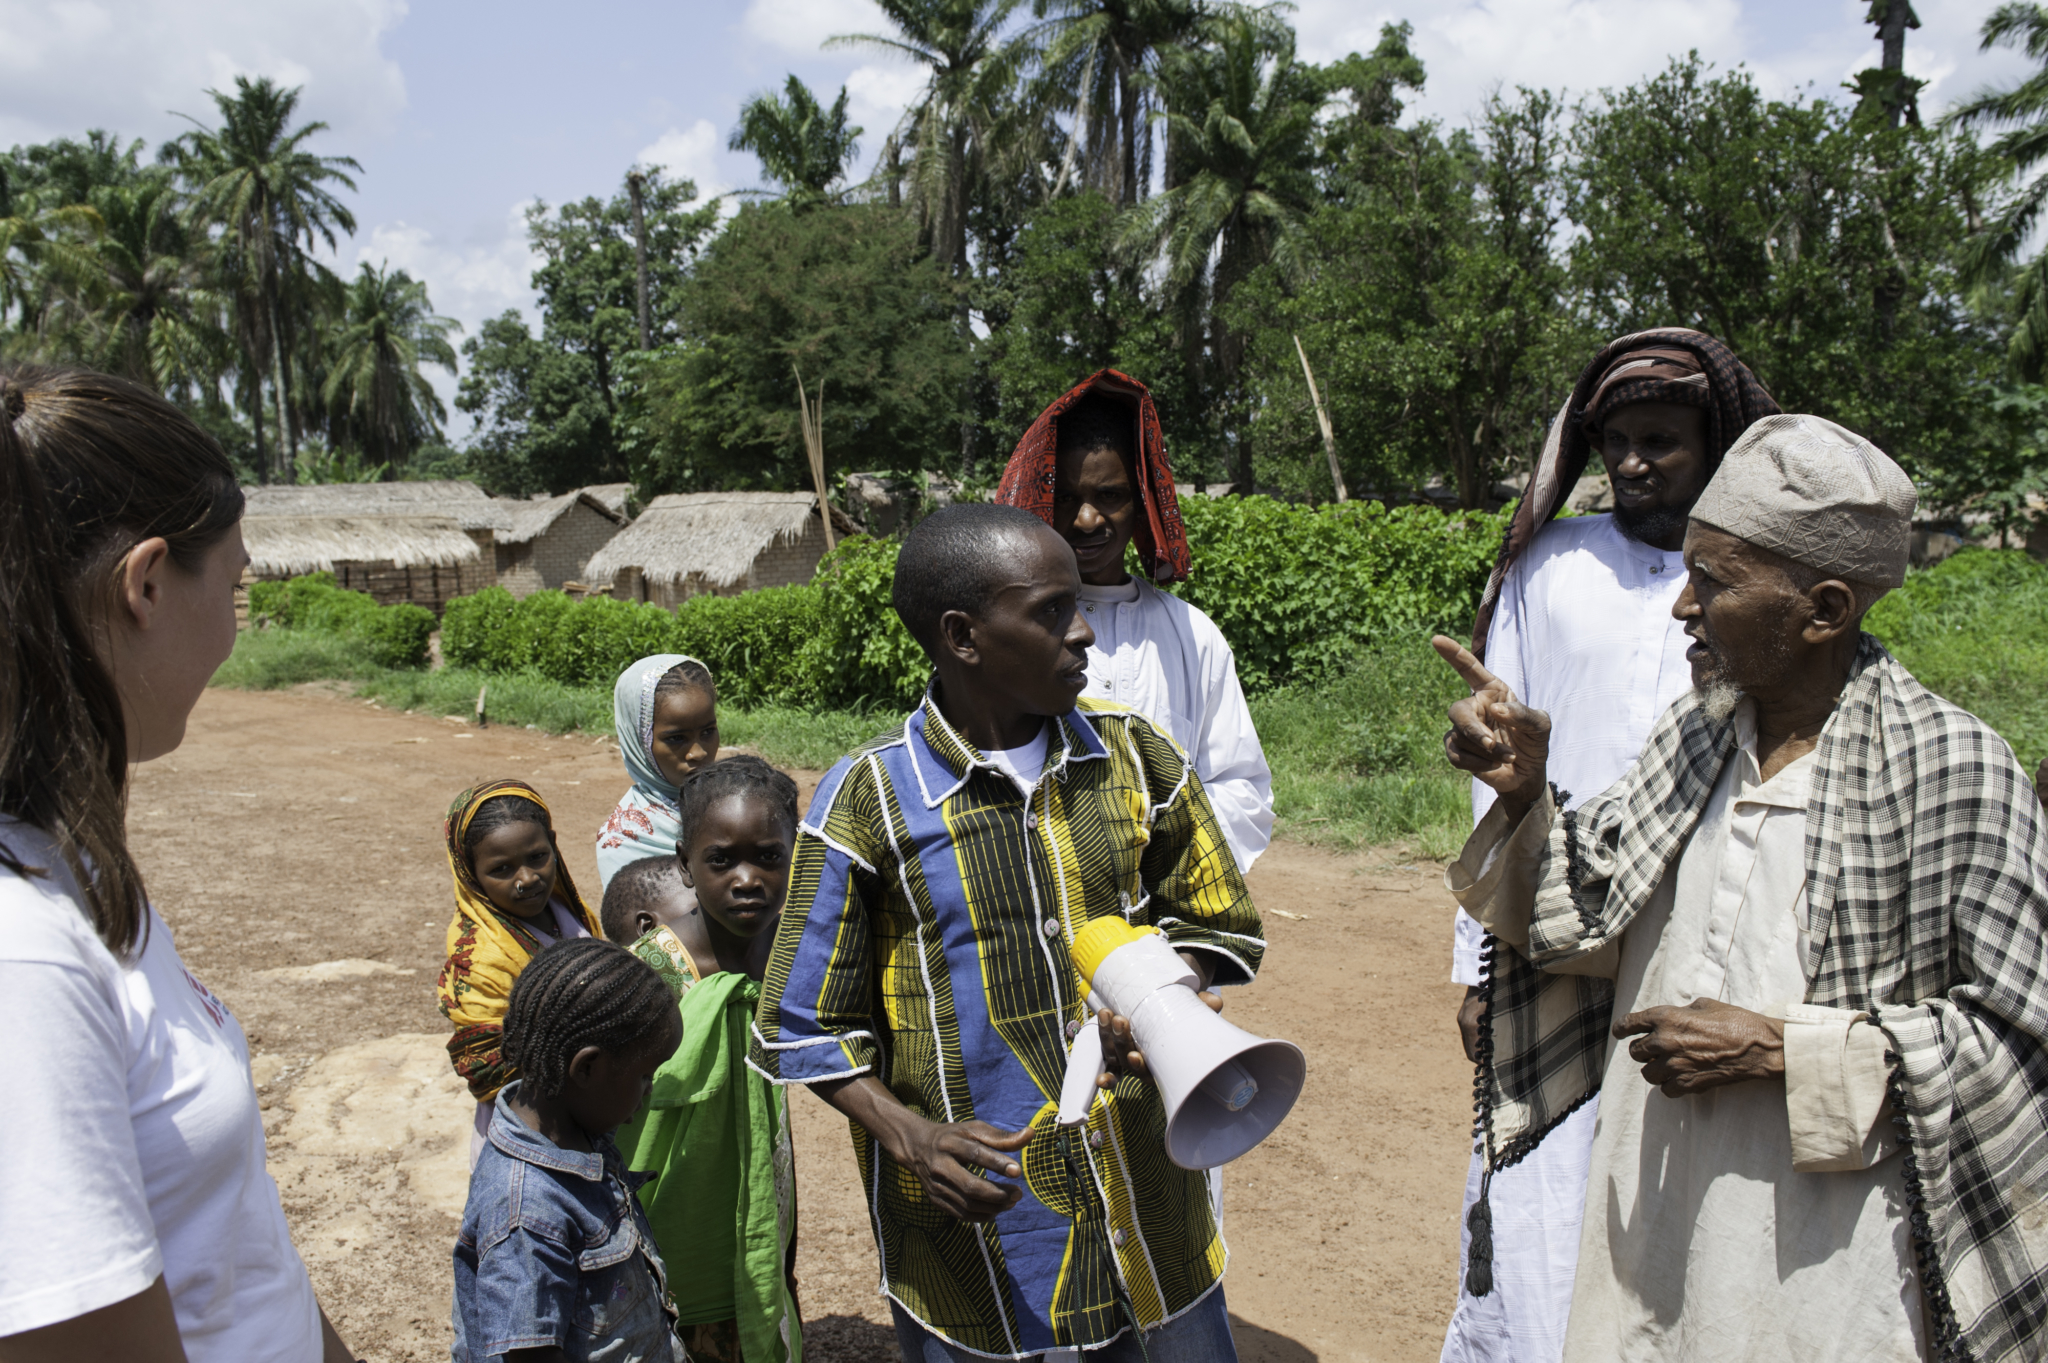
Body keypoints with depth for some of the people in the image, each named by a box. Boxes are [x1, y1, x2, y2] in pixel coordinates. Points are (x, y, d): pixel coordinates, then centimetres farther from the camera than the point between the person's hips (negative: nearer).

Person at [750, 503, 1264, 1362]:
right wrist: (906, 1134, -21)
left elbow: (1215, 923, 9)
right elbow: (804, 1026, -5)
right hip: (974, 1210, -3)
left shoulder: (1137, 758, -1)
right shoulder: (867, 801, -12)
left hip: (1143, 1192, 4)